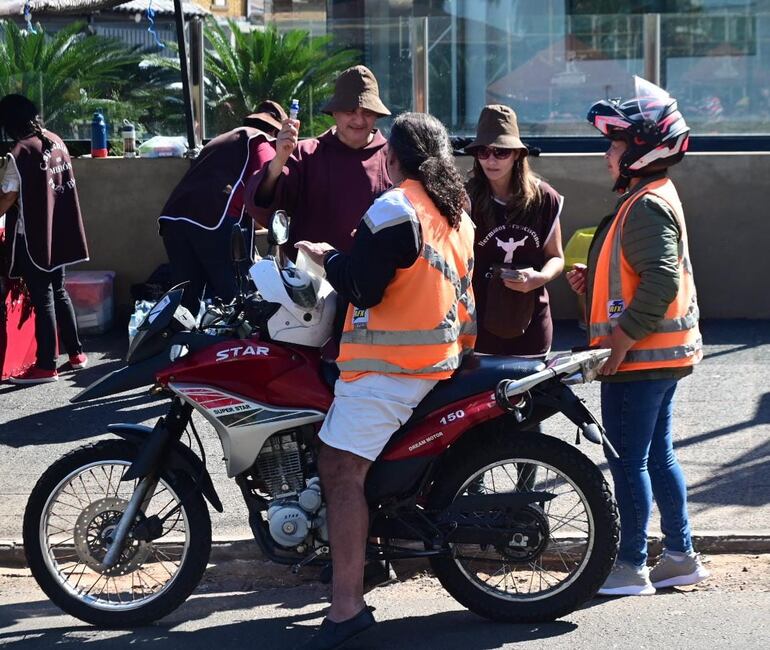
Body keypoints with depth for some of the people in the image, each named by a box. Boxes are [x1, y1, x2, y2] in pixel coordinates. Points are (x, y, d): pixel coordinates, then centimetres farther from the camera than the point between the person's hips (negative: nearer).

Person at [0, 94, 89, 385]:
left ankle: (46, 366, 2)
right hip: (58, 231, 8)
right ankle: (77, 353, 24)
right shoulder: (56, 141, 6)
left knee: (42, 298, -3)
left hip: (33, 235, -8)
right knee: (58, 291, 18)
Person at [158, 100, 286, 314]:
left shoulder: (220, 140, 36)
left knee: (185, 300, 13)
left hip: (174, 216, 7)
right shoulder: (262, 140, 14)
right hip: (216, 218, -7)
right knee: (234, 297, 1)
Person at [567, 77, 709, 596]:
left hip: (640, 357, -11)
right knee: (658, 457, 16)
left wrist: (622, 338, -24)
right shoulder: (653, 198, 17)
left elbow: (661, 281, -27)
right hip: (661, 356, 11)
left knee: (629, 462, -4)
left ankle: (631, 568, 3)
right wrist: (593, 281, 10)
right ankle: (681, 557, 23)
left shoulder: (647, 205, -17)